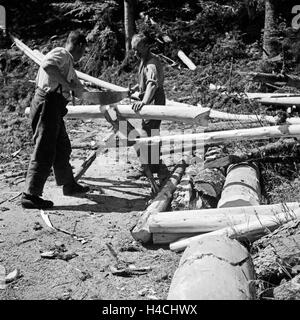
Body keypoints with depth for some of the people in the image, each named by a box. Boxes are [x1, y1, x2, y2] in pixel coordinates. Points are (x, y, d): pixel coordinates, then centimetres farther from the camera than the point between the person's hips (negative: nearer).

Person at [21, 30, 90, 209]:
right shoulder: (61, 54, -6)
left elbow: (80, 92, 27)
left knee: (63, 148, 18)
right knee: (45, 151, -9)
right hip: (47, 103, -10)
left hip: (54, 108, 10)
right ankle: (30, 195, -3)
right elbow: (47, 65, -29)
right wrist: (67, 83, -20)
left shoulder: (68, 65, 23)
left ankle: (69, 185, 33)